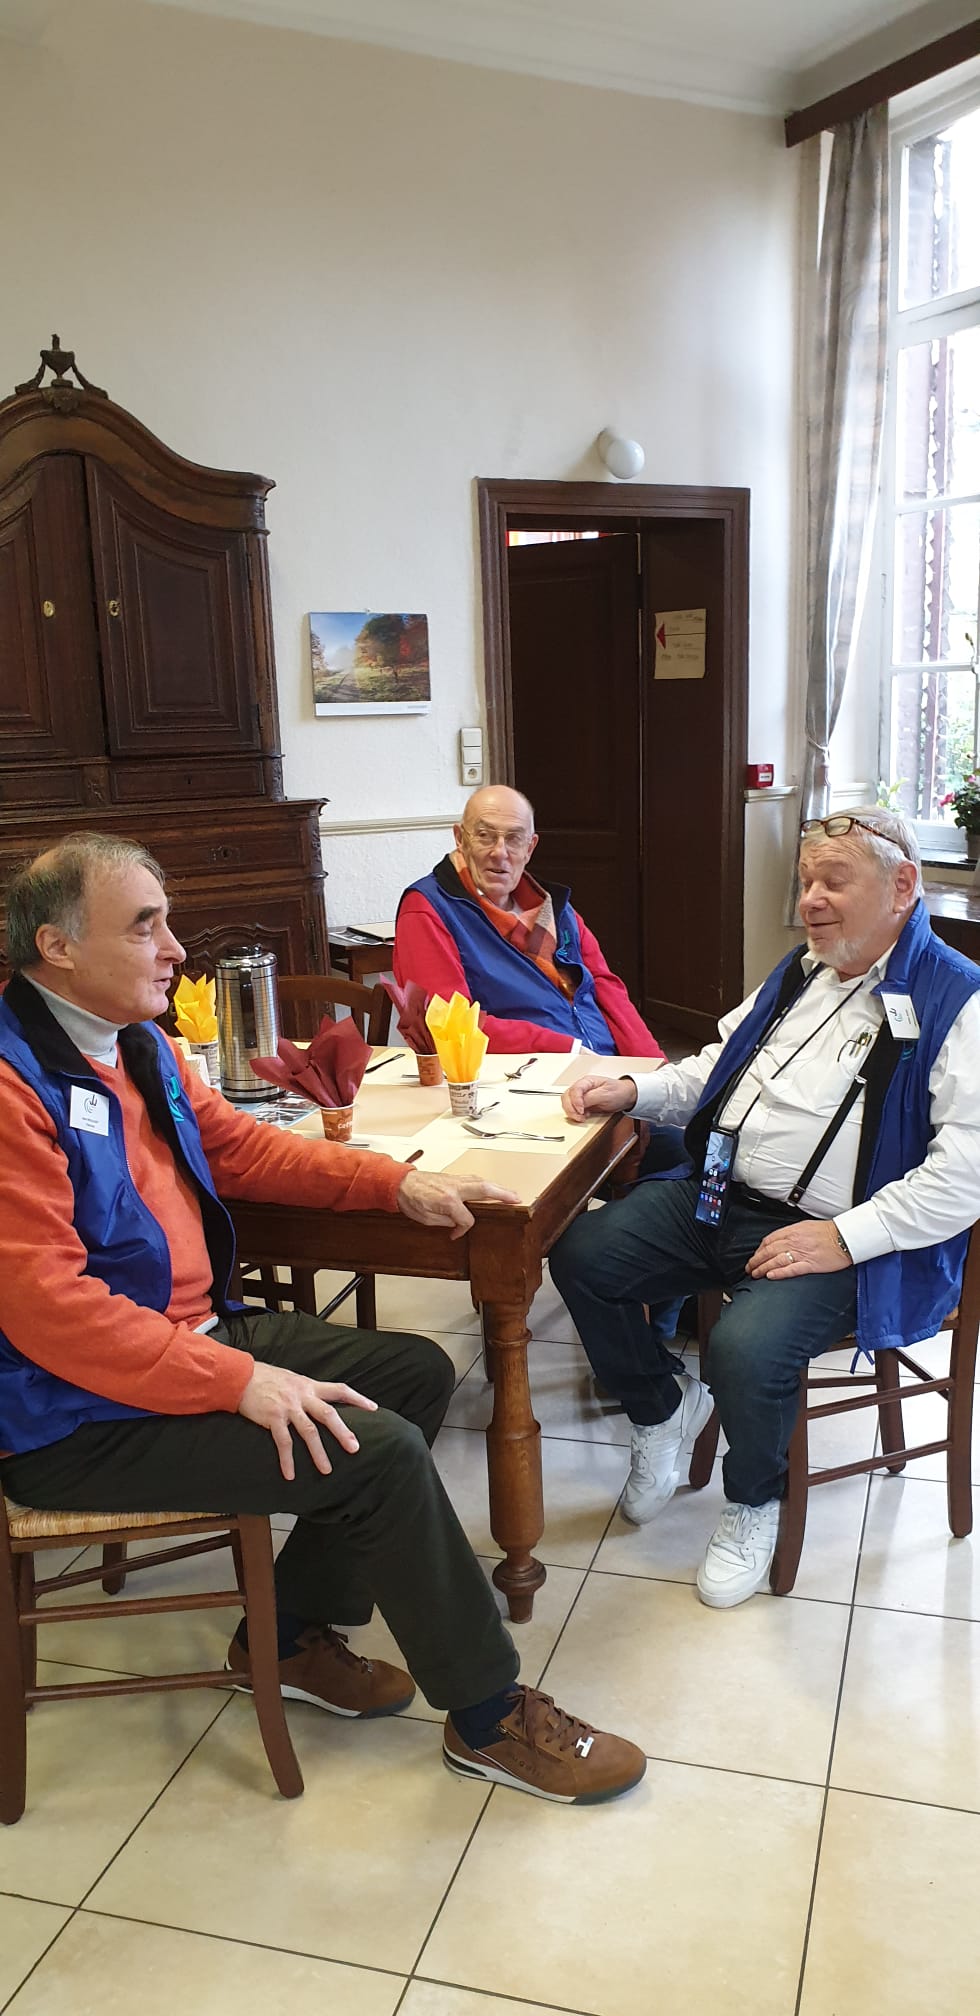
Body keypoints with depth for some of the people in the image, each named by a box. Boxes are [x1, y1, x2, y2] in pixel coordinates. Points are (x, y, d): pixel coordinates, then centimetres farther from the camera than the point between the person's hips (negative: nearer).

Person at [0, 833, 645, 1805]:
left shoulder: (135, 1040, 6)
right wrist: (240, 1381, -28)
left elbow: (235, 1142, 16)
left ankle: (289, 1633, 18)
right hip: (85, 1416, -10)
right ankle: (489, 1717, 4)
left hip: (196, 1332, 10)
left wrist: (395, 1182, 7)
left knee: (417, 1373, 9)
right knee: (379, 1452, -19)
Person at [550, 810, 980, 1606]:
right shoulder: (801, 972, 15)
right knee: (581, 1256, -3)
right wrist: (634, 1091, 6)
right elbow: (719, 1066, 24)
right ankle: (662, 1407, 22)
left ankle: (755, 1503, 5)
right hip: (720, 1198, 8)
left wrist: (843, 1238, -24)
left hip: (834, 1238, -7)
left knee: (746, 1349, -30)